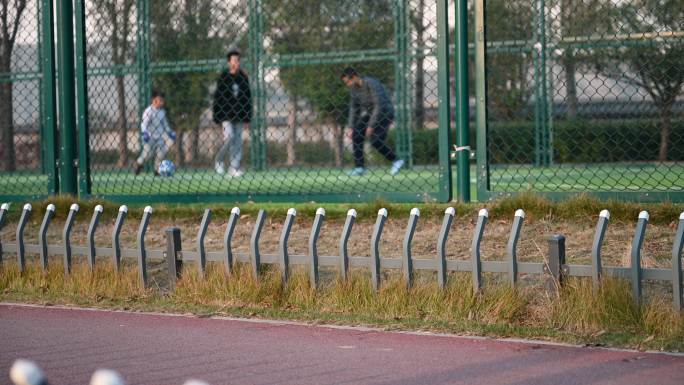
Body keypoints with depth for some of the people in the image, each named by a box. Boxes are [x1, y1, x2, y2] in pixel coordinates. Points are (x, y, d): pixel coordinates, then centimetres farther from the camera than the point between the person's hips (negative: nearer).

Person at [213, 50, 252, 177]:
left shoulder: (243, 78, 9)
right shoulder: (223, 78, -1)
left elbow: (248, 98, 13)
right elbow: (217, 98, 0)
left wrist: (247, 118, 8)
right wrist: (217, 118, -6)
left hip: (239, 115, 4)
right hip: (226, 114, -4)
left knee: (238, 140, 1)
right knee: (229, 136, -18)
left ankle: (234, 167, 4)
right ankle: (219, 160, 3)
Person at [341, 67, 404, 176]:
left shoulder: (371, 84, -26)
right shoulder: (354, 88, -1)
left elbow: (379, 106, -28)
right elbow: (354, 108, 7)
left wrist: (371, 126, -28)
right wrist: (351, 127, -2)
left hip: (384, 113, -8)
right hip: (369, 113, 8)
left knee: (375, 140, -22)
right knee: (356, 135, -6)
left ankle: (396, 160, -8)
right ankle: (359, 167, -1)